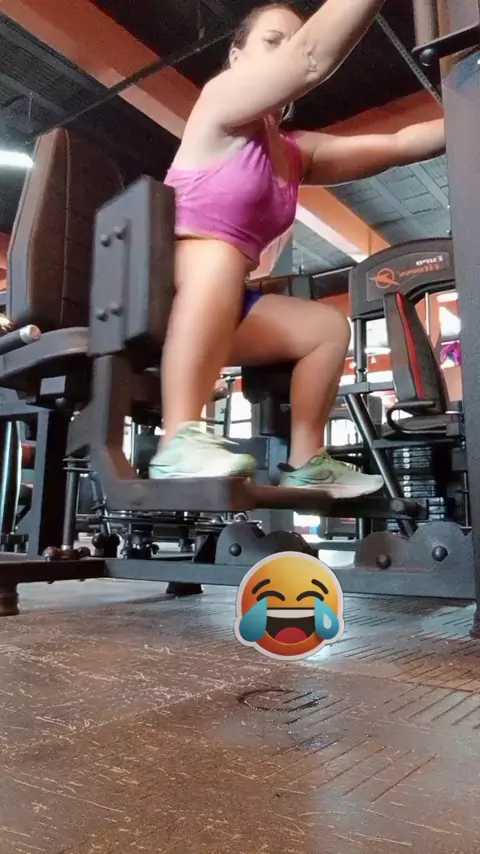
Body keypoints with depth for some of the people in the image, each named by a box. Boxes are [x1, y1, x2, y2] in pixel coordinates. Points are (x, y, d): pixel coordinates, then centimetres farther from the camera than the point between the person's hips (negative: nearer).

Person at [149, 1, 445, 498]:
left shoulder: (297, 154, 16)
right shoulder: (221, 103, -4)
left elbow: (398, 145, 9)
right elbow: (314, 59, -22)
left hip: (217, 308, 8)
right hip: (160, 289, -8)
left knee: (330, 327, 9)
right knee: (218, 255, -37)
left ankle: (305, 463, 3)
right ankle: (179, 443, -43)